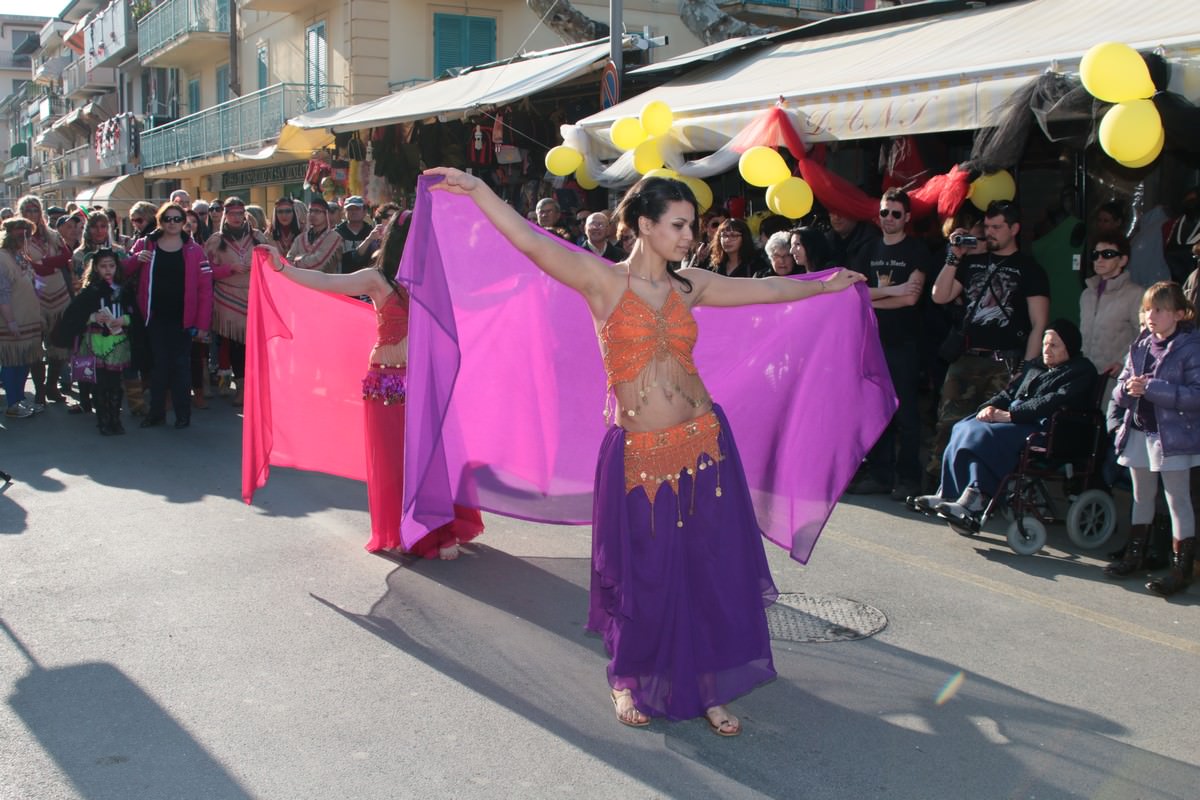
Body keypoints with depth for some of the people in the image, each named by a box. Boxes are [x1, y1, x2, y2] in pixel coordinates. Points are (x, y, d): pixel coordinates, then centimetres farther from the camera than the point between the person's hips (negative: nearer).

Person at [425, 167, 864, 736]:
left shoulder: (689, 285, 9)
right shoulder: (603, 279, -4)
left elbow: (765, 290, 22)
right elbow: (531, 242, -14)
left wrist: (826, 285, 32)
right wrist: (478, 190, -23)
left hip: (703, 444, 4)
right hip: (639, 453, -4)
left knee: (714, 572, 7)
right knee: (646, 578, 6)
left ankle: (708, 689, 24)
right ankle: (631, 683, 32)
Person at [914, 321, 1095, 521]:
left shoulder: (1082, 371, 4)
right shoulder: (1035, 366, 29)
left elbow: (1054, 402, -12)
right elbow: (1010, 392, 22)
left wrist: (1010, 414, -18)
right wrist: (990, 407, -2)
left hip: (1041, 429, -7)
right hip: (1015, 421, 7)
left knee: (982, 434, -32)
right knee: (964, 429, -21)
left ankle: (975, 499, -37)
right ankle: (948, 494, -28)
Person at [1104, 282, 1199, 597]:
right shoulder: (1140, 347, 9)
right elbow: (1118, 392, 11)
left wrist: (1151, 388, -25)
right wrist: (1127, 388, -13)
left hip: (1173, 437, -6)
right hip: (1139, 432, 7)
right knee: (1142, 496, 18)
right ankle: (1134, 554, 30)